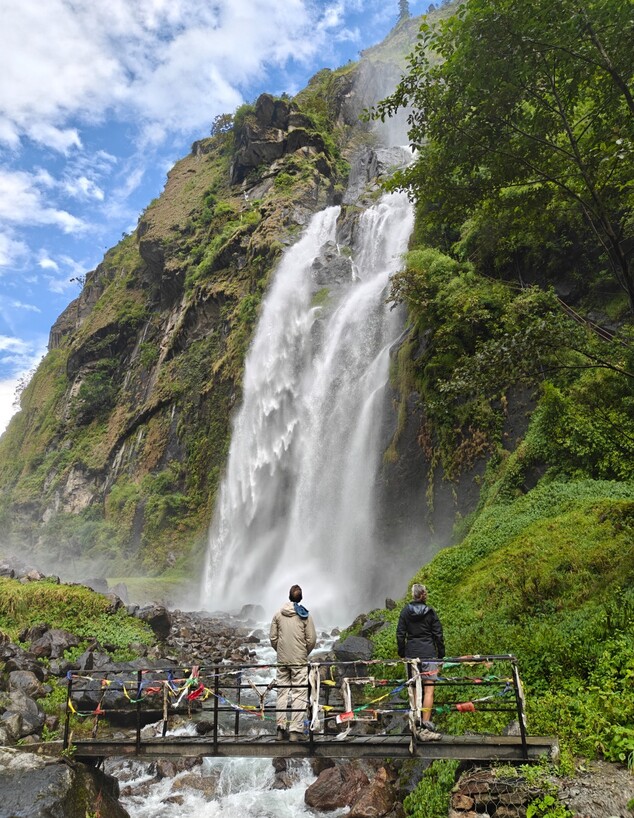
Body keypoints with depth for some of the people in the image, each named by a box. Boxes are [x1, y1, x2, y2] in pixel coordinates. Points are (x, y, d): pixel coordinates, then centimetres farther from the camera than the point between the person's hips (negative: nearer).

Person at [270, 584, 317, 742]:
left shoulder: (278, 614, 2)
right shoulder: (305, 615, -6)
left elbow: (273, 638, 4)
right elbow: (312, 639, -6)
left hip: (282, 660, 3)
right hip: (299, 661, -3)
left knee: (282, 693, 11)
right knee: (299, 694, 1)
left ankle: (280, 730, 13)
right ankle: (295, 731, -2)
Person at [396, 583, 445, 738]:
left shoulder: (406, 611, 3)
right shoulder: (430, 612, -1)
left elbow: (400, 634, 4)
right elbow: (438, 635, 0)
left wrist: (401, 653, 13)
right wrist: (441, 654, 9)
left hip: (411, 654, 3)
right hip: (428, 654, -2)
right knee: (428, 690, -3)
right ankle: (426, 728, -8)